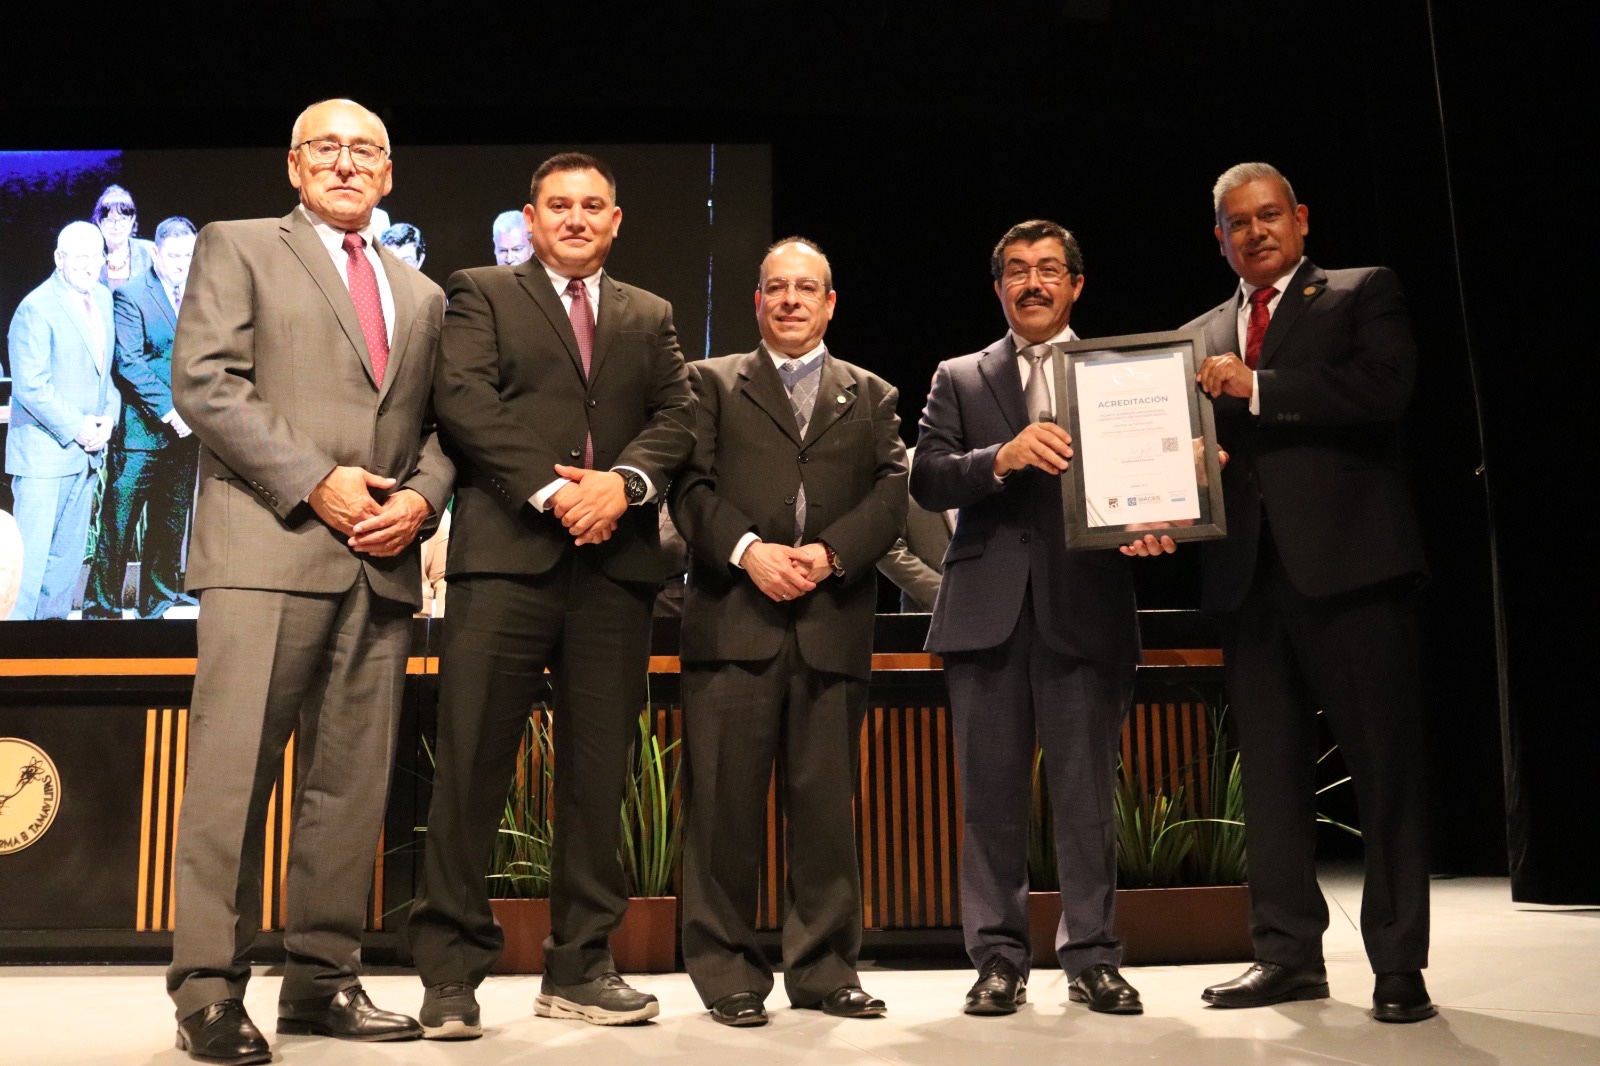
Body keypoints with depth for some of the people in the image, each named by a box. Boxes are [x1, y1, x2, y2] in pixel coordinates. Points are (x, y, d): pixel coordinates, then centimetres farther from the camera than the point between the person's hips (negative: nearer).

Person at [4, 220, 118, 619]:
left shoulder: (102, 298, 10)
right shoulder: (36, 309, -13)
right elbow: (30, 388, -16)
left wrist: (108, 418, 3)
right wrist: (75, 429, -15)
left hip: (87, 450, 7)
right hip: (45, 450, -7)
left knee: (69, 552, 12)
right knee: (30, 553, -4)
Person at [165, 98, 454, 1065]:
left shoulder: (423, 295, 23)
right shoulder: (238, 248, 10)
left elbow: (440, 425, 19)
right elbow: (205, 382, -3)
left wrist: (419, 498, -2)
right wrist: (317, 484, -12)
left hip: (384, 565, 5)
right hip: (268, 548, -4)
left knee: (354, 784, 5)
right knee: (235, 770, -6)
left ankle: (324, 980, 13)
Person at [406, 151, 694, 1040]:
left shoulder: (650, 317, 22)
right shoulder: (481, 294, 12)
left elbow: (677, 415, 8)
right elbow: (464, 401, -3)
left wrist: (622, 481, -11)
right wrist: (550, 491, -13)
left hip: (616, 565, 3)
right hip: (505, 555, -3)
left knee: (598, 774, 5)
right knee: (472, 767, -4)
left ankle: (580, 967, 15)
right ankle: (449, 973, 5)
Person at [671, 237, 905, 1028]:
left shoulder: (873, 397, 19)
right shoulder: (711, 383, 15)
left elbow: (891, 492, 6)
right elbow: (690, 483, 2)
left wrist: (830, 553, -10)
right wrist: (747, 550, -13)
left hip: (834, 623, 2)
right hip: (733, 622, -1)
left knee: (827, 803, 4)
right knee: (726, 800, 0)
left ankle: (823, 968, 14)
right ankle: (726, 970, 10)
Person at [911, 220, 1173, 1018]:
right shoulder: (959, 379, 14)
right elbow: (926, 481, 0)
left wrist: (1148, 523, -19)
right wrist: (1003, 458, -18)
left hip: (1086, 611, -1)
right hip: (988, 612, 1)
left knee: (1088, 794, 3)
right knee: (990, 795, 4)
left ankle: (1093, 959, 14)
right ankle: (998, 959, 14)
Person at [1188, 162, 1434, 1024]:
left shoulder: (1363, 294, 6)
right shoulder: (1202, 336, 19)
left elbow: (1385, 387, -12)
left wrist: (1257, 389, -12)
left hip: (1349, 559, -4)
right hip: (1250, 568, 5)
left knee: (1384, 762, -1)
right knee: (1269, 768, 8)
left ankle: (1397, 964, 8)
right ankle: (1287, 953, 17)